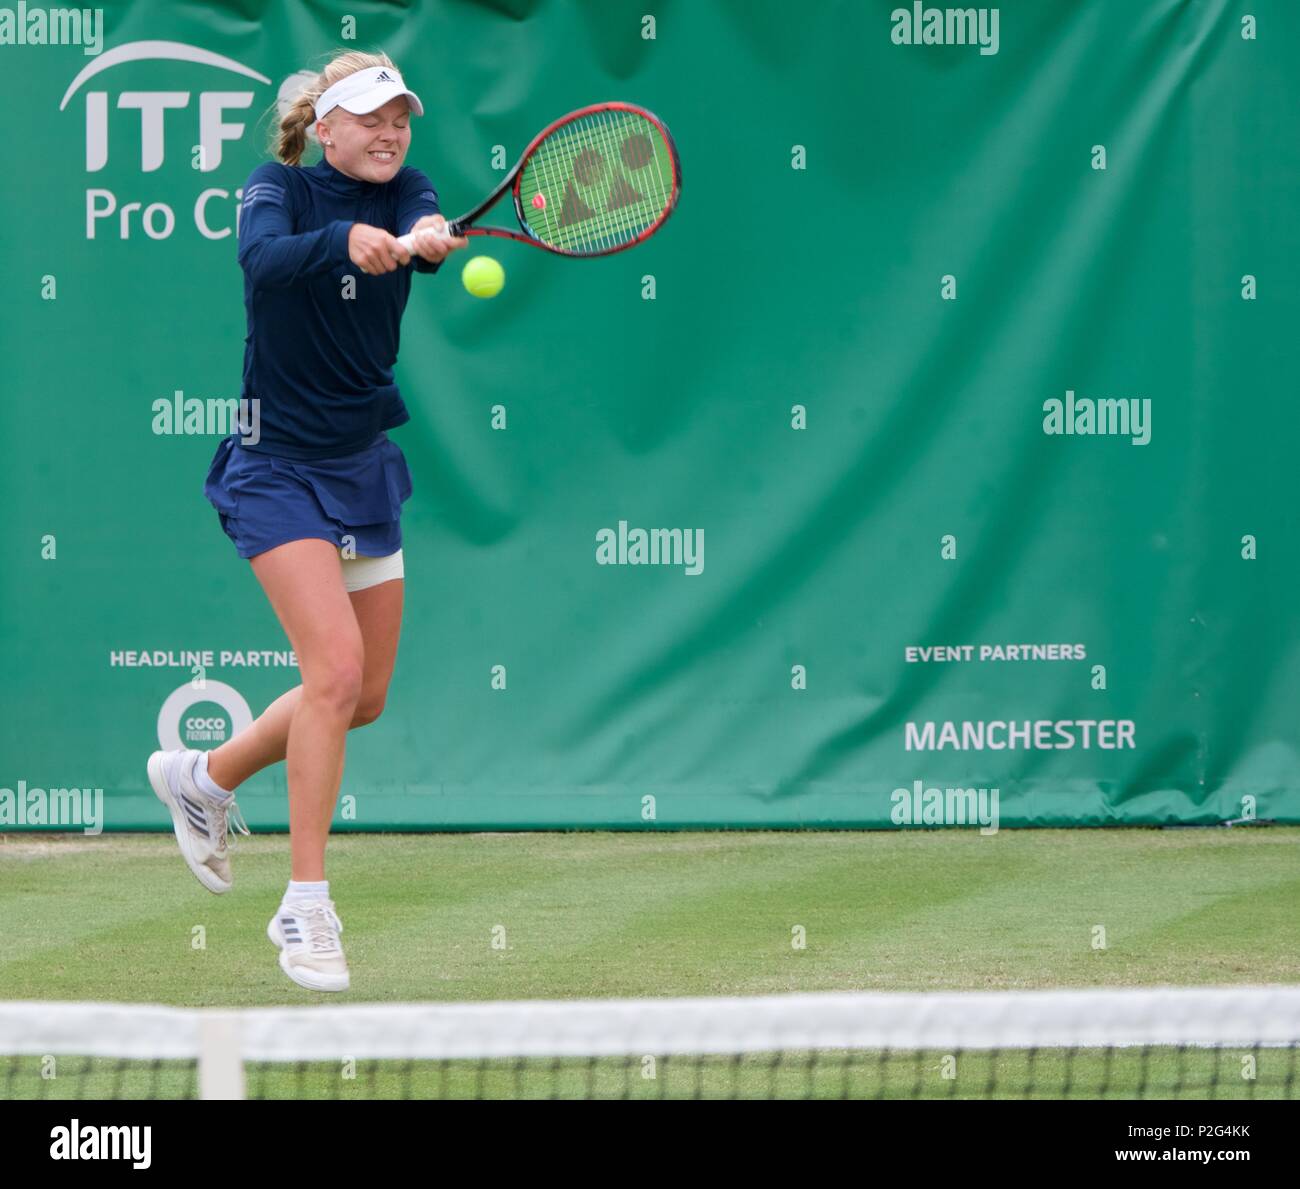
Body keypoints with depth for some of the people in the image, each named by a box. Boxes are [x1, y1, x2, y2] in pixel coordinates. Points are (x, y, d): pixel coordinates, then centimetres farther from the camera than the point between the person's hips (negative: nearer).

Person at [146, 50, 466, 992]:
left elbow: (434, 230, -24)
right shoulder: (280, 189, -11)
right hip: (280, 467, -6)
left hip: (365, 469, 6)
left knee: (365, 695, 11)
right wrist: (344, 240, -53)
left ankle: (205, 778, 36)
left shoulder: (405, 194, 0)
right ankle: (305, 905, -12)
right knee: (337, 666, -20)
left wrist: (432, 237, -49)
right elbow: (264, 257, -34)